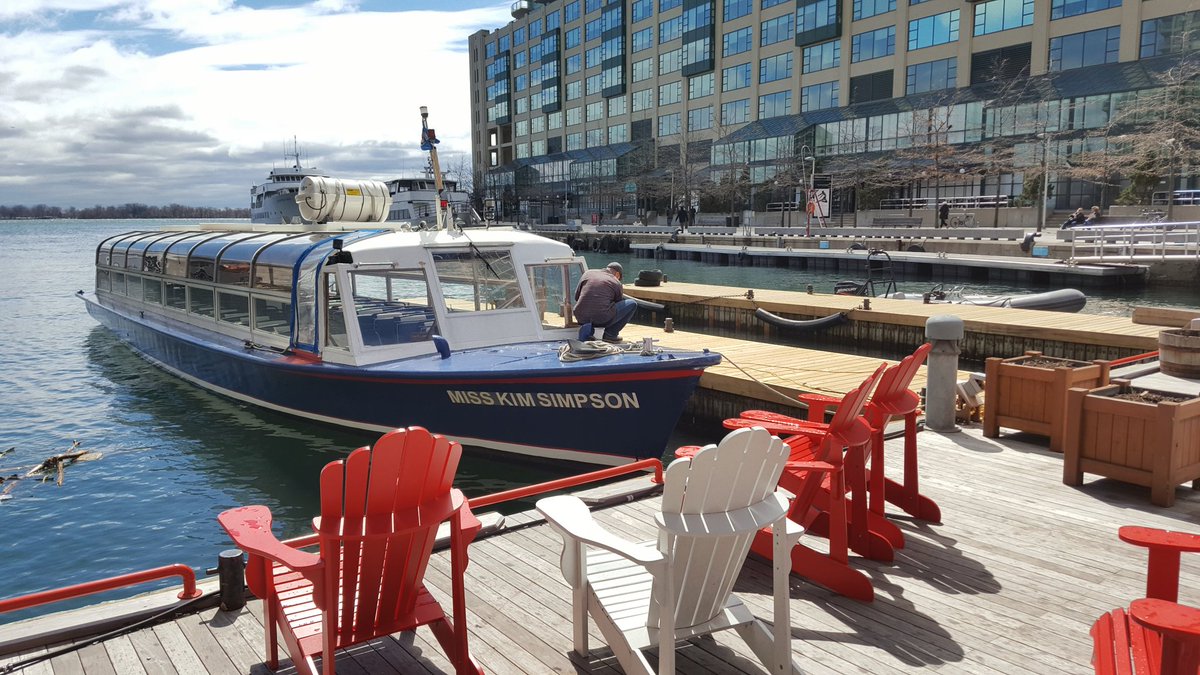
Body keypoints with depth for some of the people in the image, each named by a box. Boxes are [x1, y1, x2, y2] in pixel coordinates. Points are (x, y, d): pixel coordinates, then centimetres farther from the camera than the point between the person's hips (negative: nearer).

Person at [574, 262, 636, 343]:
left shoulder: (588, 273, 16)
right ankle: (610, 335, 8)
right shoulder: (616, 283, 9)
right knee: (632, 304, 11)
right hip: (602, 319, -5)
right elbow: (619, 305, 22)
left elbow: (576, 297, 24)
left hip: (581, 318, 5)